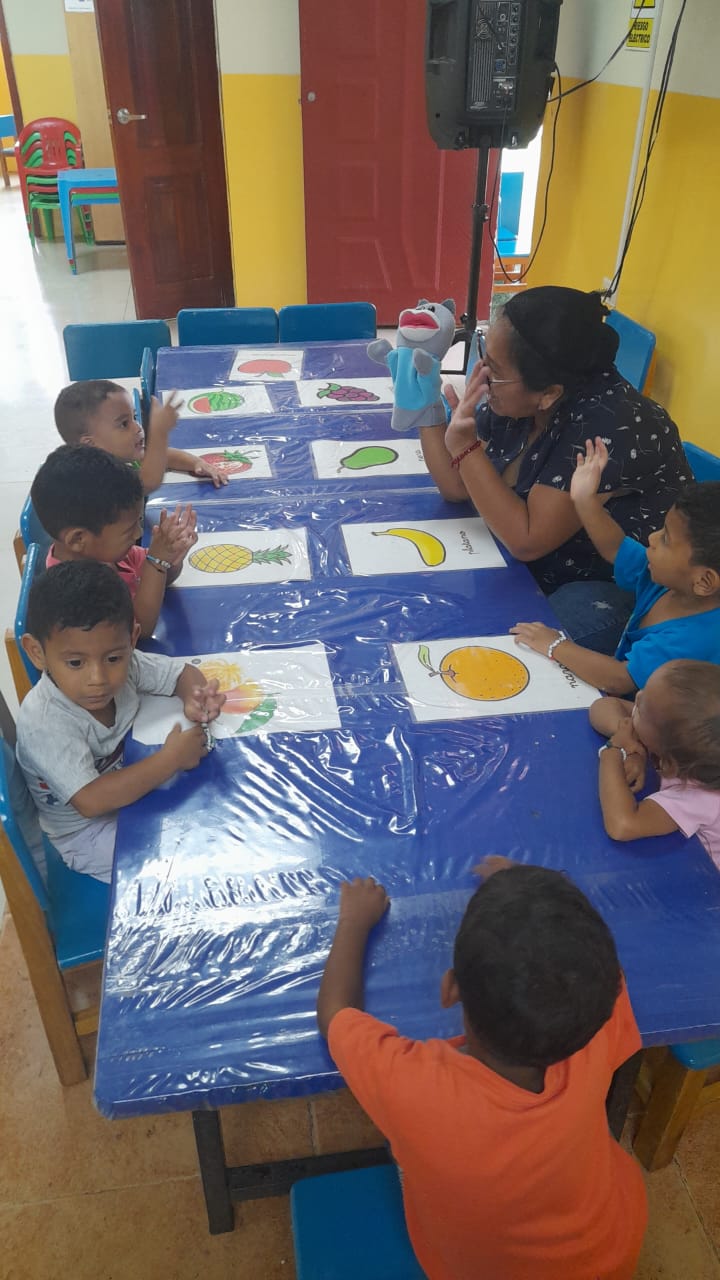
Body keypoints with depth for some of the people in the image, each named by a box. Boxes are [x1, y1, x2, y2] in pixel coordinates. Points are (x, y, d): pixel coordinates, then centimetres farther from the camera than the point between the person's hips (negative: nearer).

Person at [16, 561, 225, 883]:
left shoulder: (123, 666, -18)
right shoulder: (44, 722, -34)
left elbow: (184, 672, -3)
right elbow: (90, 801, -39)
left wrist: (195, 698, -27)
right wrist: (170, 759, -38)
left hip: (127, 788, 6)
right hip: (87, 833, -6)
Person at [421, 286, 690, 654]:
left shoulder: (609, 426, -30)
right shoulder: (513, 400, -7)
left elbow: (527, 540, -30)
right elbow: (458, 487, 0)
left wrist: (463, 445, -32)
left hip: (619, 588, -7)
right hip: (530, 567, 8)